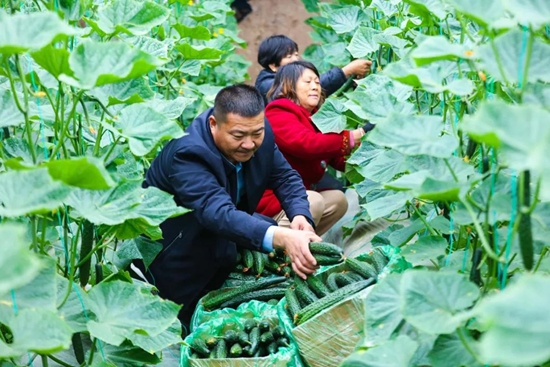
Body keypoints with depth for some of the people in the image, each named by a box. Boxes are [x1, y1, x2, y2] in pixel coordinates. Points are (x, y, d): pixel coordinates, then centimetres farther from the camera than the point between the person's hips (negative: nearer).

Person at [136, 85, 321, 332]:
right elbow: (219, 213, -50)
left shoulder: (260, 131, -17)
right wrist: (282, 237, -65)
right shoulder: (187, 153, -37)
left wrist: (300, 216, -30)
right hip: (170, 241, -7)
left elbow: (285, 176, -8)